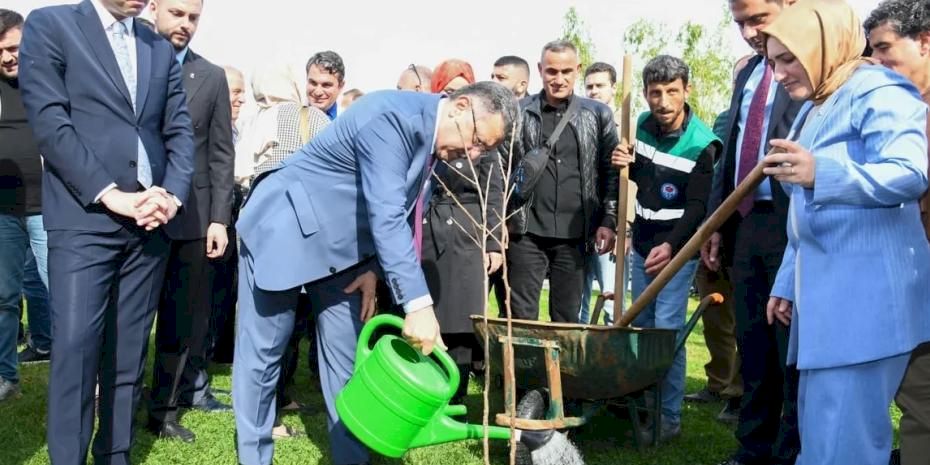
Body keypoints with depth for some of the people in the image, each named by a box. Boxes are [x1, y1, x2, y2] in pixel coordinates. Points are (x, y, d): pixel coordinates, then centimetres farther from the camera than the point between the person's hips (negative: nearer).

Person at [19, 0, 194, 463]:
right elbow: (49, 123, -8)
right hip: (83, 219, -4)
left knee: (129, 351, 8)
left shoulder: (161, 50, 15)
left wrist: (172, 194, -6)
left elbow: (180, 132, 11)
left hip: (150, 223, 4)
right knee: (76, 347, -6)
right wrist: (111, 196, -14)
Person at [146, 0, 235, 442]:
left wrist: (219, 218, -2)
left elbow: (221, 154, 6)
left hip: (192, 214, 2)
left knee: (185, 315, 6)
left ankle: (164, 405, 16)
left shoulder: (212, 77, 10)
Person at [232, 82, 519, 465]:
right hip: (284, 229, -7)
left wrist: (373, 267, -6)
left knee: (347, 360, 5)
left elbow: (402, 213, 8)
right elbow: (385, 214, -36)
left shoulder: (435, 142, -1)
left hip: (340, 246, 8)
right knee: (262, 354, 1)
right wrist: (418, 303, -40)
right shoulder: (392, 116, -28)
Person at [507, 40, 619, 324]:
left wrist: (609, 222, 0)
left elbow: (612, 172, 7)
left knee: (567, 318, 8)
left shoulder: (598, 115, 7)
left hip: (575, 234, 1)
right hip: (527, 232, -1)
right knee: (522, 316, 3)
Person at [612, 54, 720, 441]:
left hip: (677, 250, -6)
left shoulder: (701, 144, -17)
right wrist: (627, 165, -6)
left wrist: (671, 246, -35)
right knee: (641, 327, 14)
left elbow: (697, 207, -20)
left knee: (667, 331, -8)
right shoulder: (643, 125, 1)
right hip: (642, 245, 7)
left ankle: (669, 417, 2)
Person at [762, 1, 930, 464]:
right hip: (823, 293, 10)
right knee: (817, 425, 14)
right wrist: (786, 284, 22)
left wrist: (821, 174, -39)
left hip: (866, 294, -10)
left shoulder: (877, 93, -8)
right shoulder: (813, 110, 21)